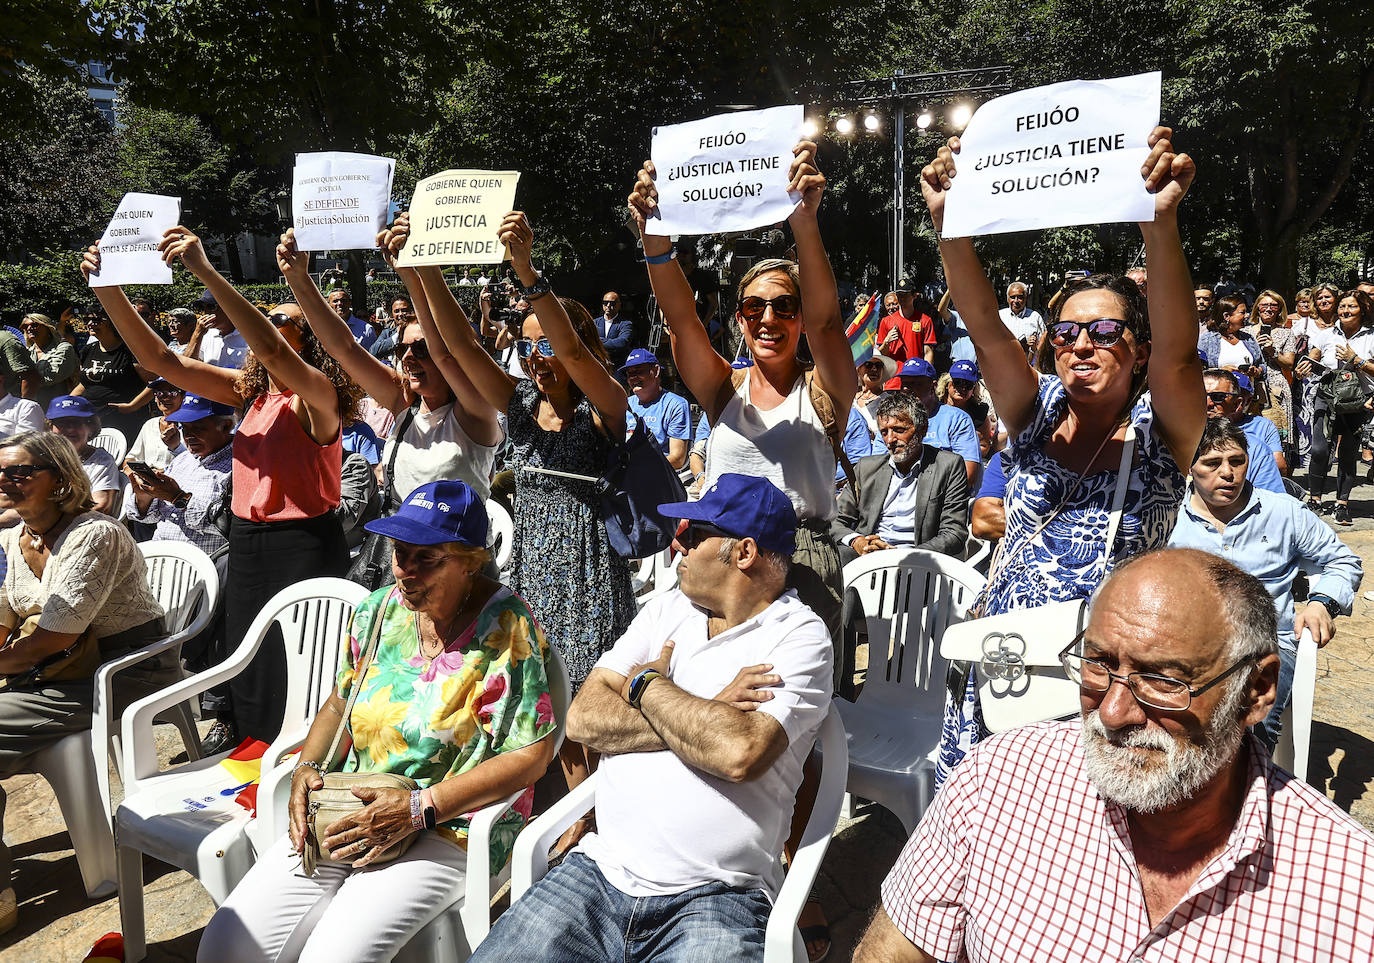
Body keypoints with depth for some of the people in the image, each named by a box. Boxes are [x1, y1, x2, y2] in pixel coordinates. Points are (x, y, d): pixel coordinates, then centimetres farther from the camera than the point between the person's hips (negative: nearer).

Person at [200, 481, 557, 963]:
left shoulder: (508, 629, -14)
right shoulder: (377, 610, 5)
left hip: (449, 830, -5)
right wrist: (309, 767, -1)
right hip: (352, 811, 6)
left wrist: (418, 809, -19)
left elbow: (530, 756, -16)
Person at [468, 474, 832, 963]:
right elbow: (583, 718, 2)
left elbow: (740, 752, -24)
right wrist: (700, 717, -10)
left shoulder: (801, 637, -6)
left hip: (715, 899, -4)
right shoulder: (670, 607, 12)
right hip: (600, 869, 4)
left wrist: (645, 685, -7)